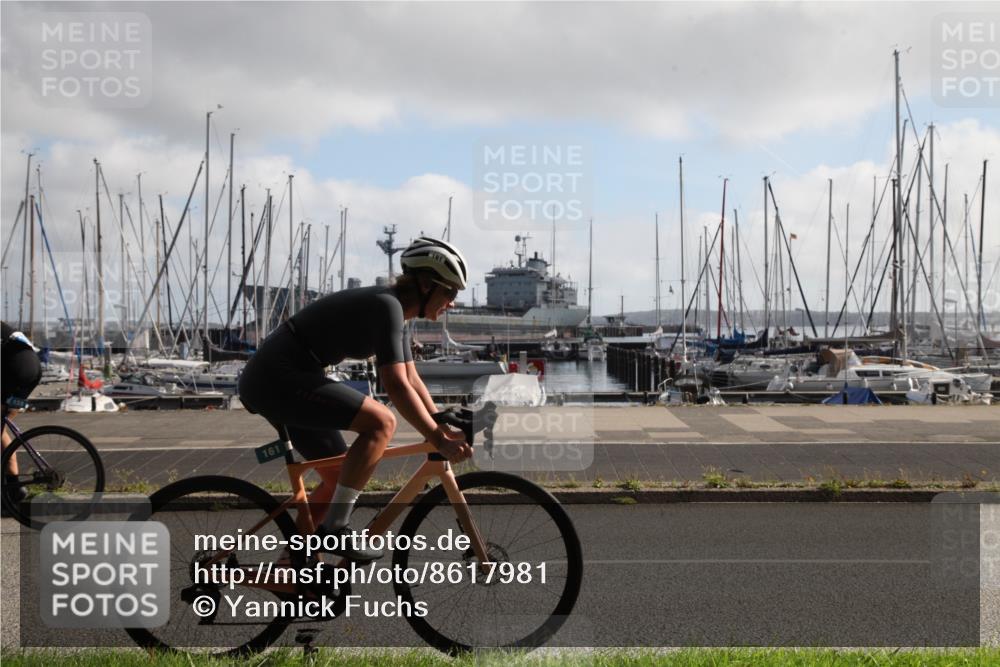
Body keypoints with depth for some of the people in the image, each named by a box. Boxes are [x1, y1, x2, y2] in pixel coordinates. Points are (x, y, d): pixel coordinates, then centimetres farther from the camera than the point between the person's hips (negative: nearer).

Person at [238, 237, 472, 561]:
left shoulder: (396, 312, 13)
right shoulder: (386, 305, -17)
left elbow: (412, 381, 17)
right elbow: (397, 387, -24)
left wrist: (445, 430, 12)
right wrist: (439, 441, -23)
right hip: (279, 378, -11)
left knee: (339, 479, 13)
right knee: (381, 421, -20)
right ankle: (334, 529, -14)